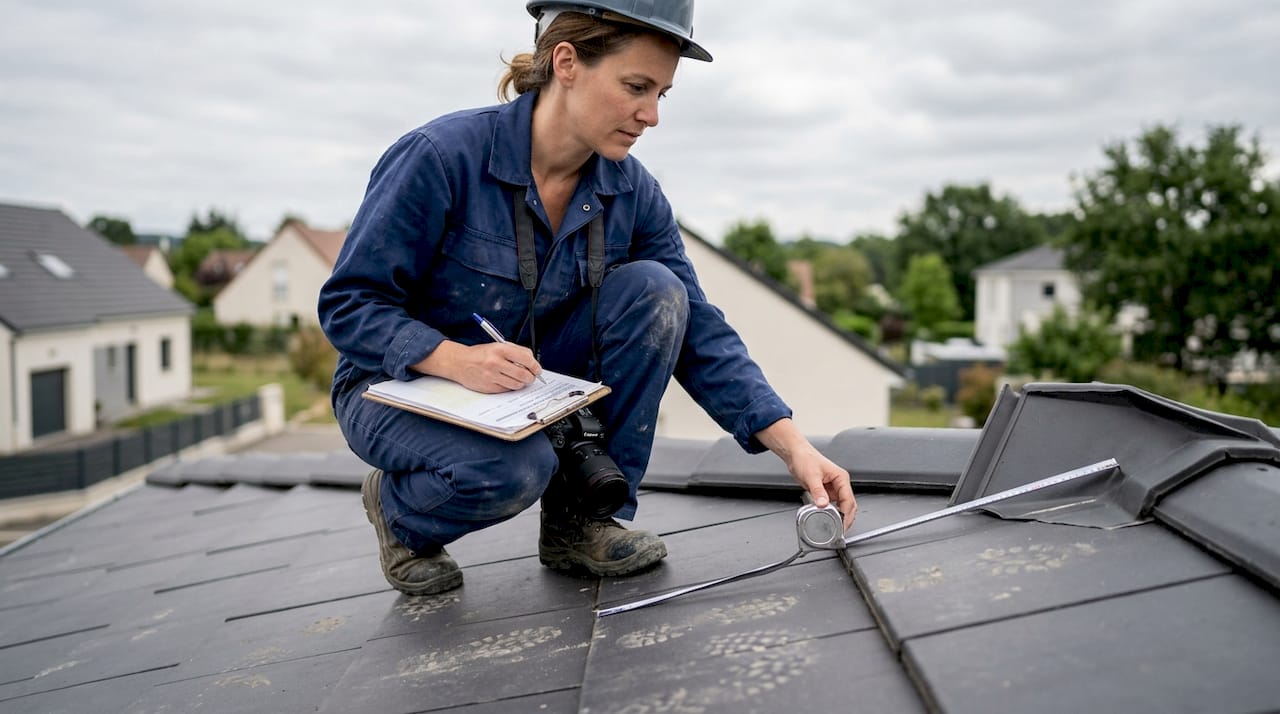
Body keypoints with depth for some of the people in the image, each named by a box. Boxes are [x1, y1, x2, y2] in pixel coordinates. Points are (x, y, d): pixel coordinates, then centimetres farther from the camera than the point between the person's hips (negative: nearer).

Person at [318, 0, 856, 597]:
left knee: (652, 289, -18)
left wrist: (793, 446, -19)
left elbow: (698, 333, -9)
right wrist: (455, 358, -37)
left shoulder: (632, 193, -9)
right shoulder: (442, 156, -24)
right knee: (514, 469, -36)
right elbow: (346, 303, -18)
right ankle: (398, 508, 2)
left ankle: (582, 521, -7)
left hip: (531, 385, 5)